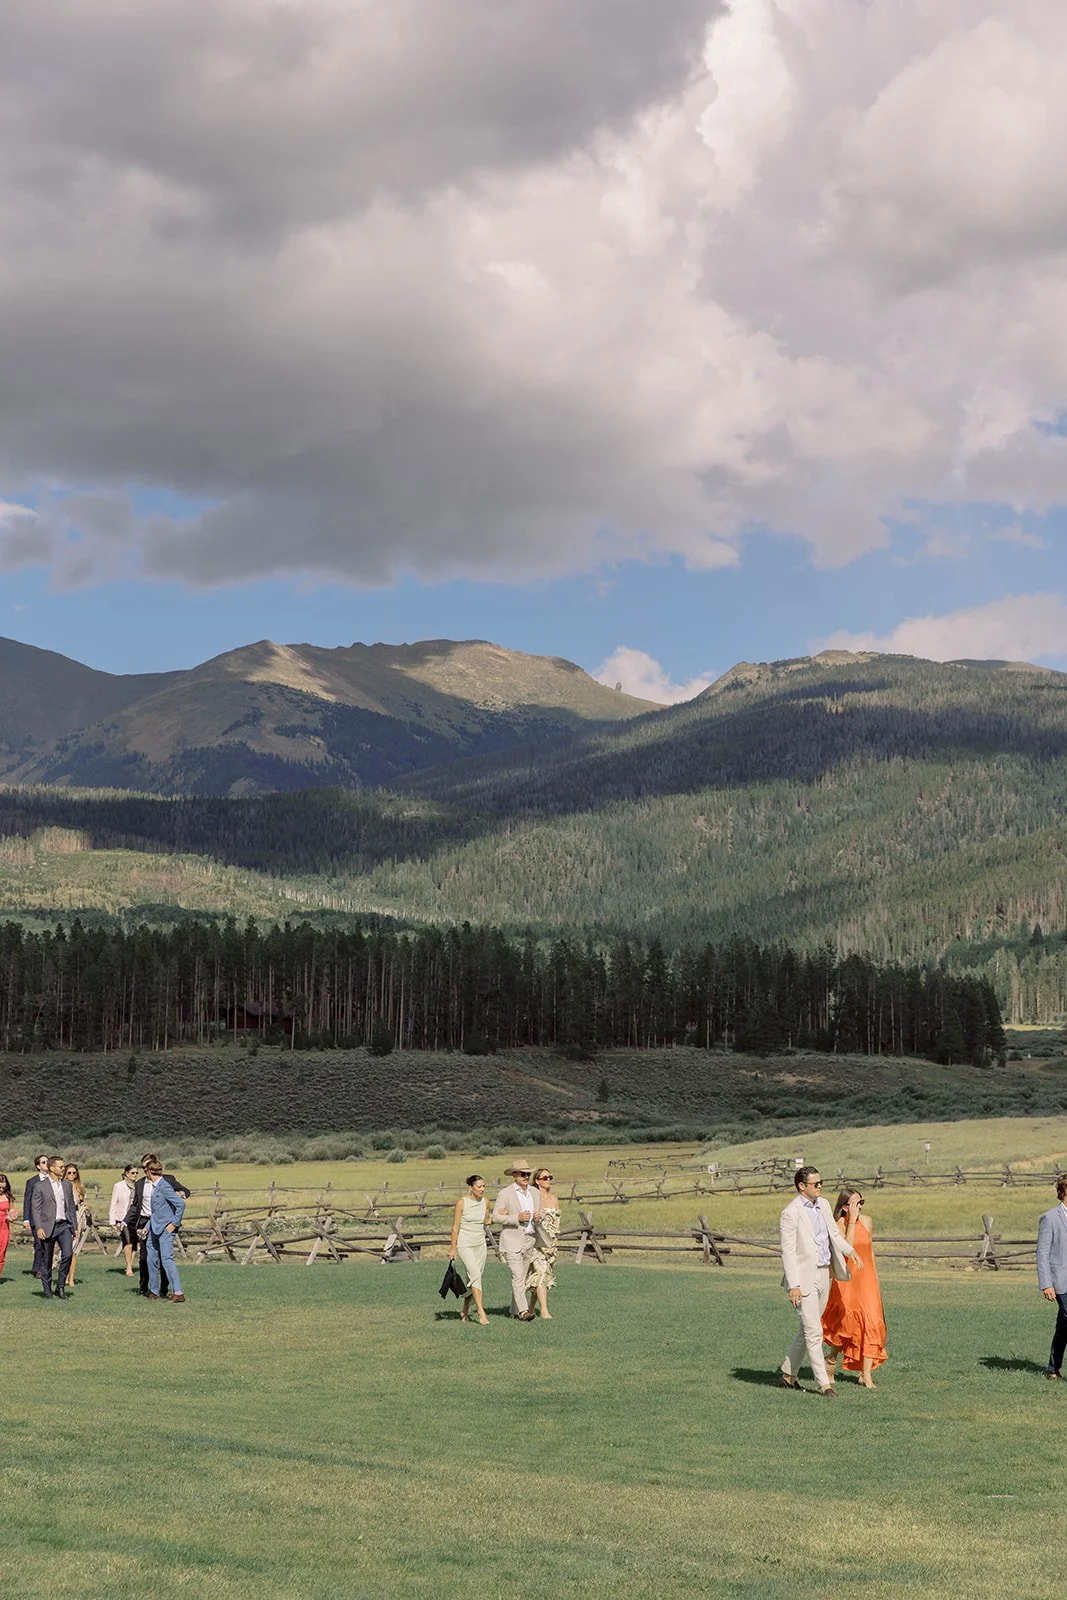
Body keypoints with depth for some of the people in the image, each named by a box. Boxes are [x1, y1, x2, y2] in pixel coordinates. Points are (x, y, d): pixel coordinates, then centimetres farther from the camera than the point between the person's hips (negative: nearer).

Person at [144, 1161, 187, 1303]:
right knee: (152, 1259, 13)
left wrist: (174, 1223, -16)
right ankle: (154, 1291, 24)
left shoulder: (165, 1186, -17)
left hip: (166, 1228, -10)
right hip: (154, 1229, 10)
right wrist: (147, 1227, 18)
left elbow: (181, 1204, -20)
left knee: (167, 1259, -15)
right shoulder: (155, 1187, 12)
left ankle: (178, 1292, -17)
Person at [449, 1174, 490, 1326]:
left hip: (480, 1244, 5)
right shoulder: (462, 1202, -11)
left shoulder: (485, 1202, 3)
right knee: (475, 1275, -19)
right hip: (465, 1244, -5)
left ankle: (465, 1311, 23)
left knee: (473, 1279, 8)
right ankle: (481, 1312, -21)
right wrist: (453, 1248, -8)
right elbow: (455, 1227, -8)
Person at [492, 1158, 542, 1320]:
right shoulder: (505, 1193, -7)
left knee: (522, 1277, 10)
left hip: (529, 1240, 6)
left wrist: (538, 1217, -4)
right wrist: (517, 1218, -21)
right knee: (517, 1276, -14)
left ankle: (514, 1310, 19)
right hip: (512, 1241, -6)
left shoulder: (535, 1193, 10)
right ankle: (523, 1311, -19)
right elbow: (496, 1216, -9)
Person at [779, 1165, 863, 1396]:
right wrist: (793, 1286, -19)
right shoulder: (790, 1214, -14)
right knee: (814, 1332, -7)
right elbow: (788, 1252, -16)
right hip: (804, 1277, -8)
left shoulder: (823, 1205, 10)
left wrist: (850, 1250, 6)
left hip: (823, 1274, 8)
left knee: (807, 1329, 15)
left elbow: (835, 1234, 23)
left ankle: (788, 1374, 26)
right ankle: (824, 1383, -4)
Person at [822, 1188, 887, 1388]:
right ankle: (833, 1359, 32)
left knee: (871, 1324, -5)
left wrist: (876, 1280, 17)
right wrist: (852, 1221, -24)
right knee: (845, 1325, 3)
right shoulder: (837, 1226, -10)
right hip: (846, 1281, -4)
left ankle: (866, 1375, -1)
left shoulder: (866, 1222, 5)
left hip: (866, 1279, 4)